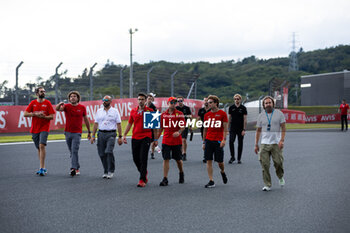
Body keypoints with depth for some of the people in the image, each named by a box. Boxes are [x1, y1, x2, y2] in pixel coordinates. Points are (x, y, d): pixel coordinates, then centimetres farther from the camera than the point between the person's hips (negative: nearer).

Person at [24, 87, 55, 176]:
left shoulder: (47, 103, 1)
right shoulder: (33, 103, 6)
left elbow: (51, 117, -3)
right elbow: (25, 114, 0)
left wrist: (43, 116, -20)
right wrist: (35, 114, -13)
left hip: (44, 128, -3)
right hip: (34, 129, 3)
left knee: (42, 145, -20)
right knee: (39, 148, 10)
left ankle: (42, 168, -19)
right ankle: (43, 167, 20)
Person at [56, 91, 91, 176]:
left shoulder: (82, 107, 1)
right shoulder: (67, 106, 1)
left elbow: (86, 120, 10)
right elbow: (57, 109, -17)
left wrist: (89, 132, 13)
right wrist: (59, 104, -41)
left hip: (77, 133, -3)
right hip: (68, 132, 3)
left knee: (74, 151, -15)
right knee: (72, 152, 11)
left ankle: (73, 169, -21)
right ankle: (77, 168, 23)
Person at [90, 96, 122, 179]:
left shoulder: (115, 111, 2)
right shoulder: (99, 111, 12)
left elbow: (118, 124, 1)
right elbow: (96, 124, 13)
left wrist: (120, 137, -4)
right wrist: (93, 135, 7)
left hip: (111, 134, -4)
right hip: (101, 134, 4)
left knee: (109, 152, -18)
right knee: (102, 154, 3)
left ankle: (111, 171, -6)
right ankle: (106, 171, 17)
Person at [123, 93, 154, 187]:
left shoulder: (150, 110, 0)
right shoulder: (133, 111, 10)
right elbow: (129, 124, 16)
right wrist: (124, 135, 9)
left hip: (146, 137, -4)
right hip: (135, 137, 4)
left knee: (143, 158, -9)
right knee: (135, 158, 8)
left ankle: (142, 180, -4)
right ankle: (144, 172, 33)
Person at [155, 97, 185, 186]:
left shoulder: (179, 114, -1)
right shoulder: (163, 114, 6)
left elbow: (183, 126, -5)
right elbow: (161, 128, 12)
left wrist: (178, 132, -25)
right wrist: (156, 139, 9)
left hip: (177, 141, -1)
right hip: (166, 141, 2)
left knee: (178, 159, 10)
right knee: (166, 159, -4)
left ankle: (181, 173, 37)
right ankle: (165, 179, -2)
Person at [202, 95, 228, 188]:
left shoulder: (222, 113, -1)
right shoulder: (207, 115, 10)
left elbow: (225, 128, -3)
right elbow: (205, 129, 14)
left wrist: (224, 140, -13)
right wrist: (204, 142, 11)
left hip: (218, 141, -3)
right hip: (208, 141, 4)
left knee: (220, 161, 2)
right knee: (209, 161, -1)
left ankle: (223, 172, 35)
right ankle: (211, 181, 3)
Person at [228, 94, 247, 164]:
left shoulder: (243, 108, 0)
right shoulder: (231, 108, 5)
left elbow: (245, 119, -2)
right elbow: (229, 118, 10)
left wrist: (244, 130, -9)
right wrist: (228, 128, 5)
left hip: (240, 129, -1)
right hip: (233, 128, 1)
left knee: (240, 144, 4)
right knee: (231, 141, -13)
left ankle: (239, 159, 14)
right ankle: (232, 157, 2)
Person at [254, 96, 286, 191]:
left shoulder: (279, 114, 3)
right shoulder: (261, 116, 9)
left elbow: (283, 128, 1)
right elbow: (258, 131, 13)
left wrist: (282, 140, -12)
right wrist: (256, 145, 9)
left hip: (276, 143, -2)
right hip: (264, 143, 2)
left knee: (278, 162, -6)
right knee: (265, 164, -5)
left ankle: (280, 177, 26)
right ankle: (267, 185, 3)